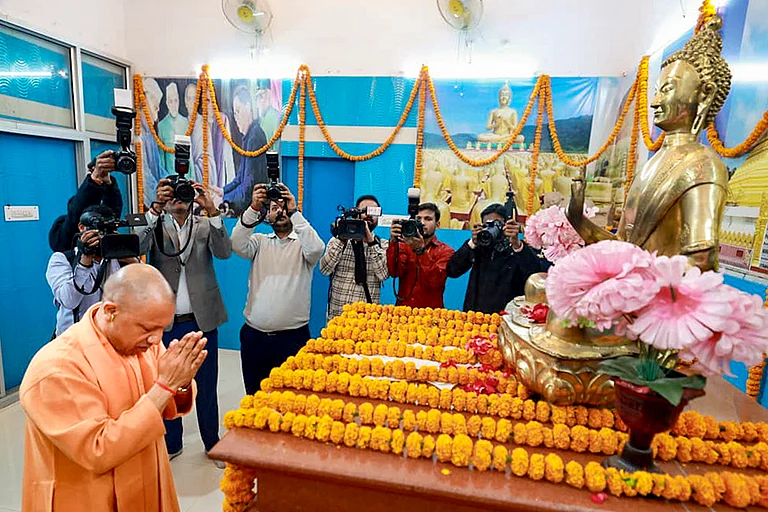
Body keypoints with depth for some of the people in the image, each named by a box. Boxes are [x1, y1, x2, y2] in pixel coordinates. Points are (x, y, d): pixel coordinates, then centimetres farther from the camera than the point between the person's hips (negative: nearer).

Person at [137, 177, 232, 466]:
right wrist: (155, 208, -25)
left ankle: (212, 444, 29)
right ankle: (172, 444, 35)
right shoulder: (154, 226, 4)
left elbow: (224, 252, -14)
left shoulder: (205, 226, 4)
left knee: (207, 386, 11)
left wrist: (211, 210, -23)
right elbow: (137, 247, -16)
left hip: (202, 320, 0)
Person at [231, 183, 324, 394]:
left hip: (293, 336, -2)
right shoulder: (260, 241, 10)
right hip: (254, 335, 3)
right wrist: (253, 209, -19)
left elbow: (316, 249, -19)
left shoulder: (302, 243, 3)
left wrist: (294, 211, -21)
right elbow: (238, 245, -9)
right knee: (255, 396, 13)